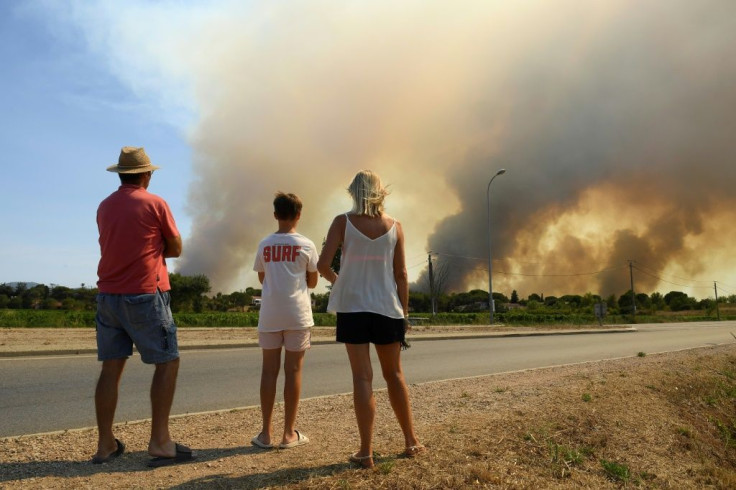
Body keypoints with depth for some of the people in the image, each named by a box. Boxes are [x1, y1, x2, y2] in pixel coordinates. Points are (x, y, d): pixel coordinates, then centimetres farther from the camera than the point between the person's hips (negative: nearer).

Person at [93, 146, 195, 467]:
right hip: (145, 295, -6)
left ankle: (105, 444, 12)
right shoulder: (155, 204, -6)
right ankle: (160, 443, -2)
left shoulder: (104, 207, 11)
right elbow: (175, 249, 2)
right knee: (167, 363, 2)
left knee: (111, 368, 9)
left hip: (108, 295, 6)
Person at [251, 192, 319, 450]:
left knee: (269, 370, 7)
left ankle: (266, 433, 10)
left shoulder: (264, 244, 5)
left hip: (269, 315, 2)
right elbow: (312, 282, 5)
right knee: (293, 371, 3)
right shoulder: (306, 245, -2)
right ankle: (289, 433, 10)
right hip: (297, 314, -2)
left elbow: (262, 278, 15)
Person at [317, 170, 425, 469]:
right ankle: (411, 441, 25)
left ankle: (366, 452, 5)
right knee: (394, 375, 15)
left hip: (352, 307, -2)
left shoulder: (342, 222, -4)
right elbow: (401, 275, 1)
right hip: (387, 308, 2)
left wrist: (334, 279, 9)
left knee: (362, 378, 2)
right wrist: (404, 313, 9)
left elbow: (323, 264, -12)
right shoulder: (395, 226, 1)